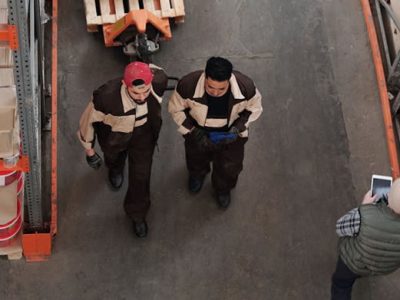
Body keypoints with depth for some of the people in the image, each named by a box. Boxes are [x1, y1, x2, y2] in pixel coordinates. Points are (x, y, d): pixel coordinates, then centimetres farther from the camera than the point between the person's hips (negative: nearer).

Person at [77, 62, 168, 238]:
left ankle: (137, 213, 46)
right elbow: (89, 119, -24)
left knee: (141, 175, 15)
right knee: (113, 156, 33)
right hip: (114, 134, -1)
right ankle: (115, 169, 73)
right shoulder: (107, 97, -47)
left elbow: (154, 70, -10)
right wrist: (88, 147, -7)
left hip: (143, 134, 1)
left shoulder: (159, 81, -38)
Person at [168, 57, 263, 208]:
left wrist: (238, 128, -25)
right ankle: (197, 175, 69)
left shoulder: (246, 87, -36)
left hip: (230, 135, -1)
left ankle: (223, 189, 56)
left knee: (229, 168, 19)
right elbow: (175, 109, -17)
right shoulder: (188, 85, -38)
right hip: (198, 132, 1)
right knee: (196, 160, 30)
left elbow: (254, 108, -12)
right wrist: (193, 132, -26)